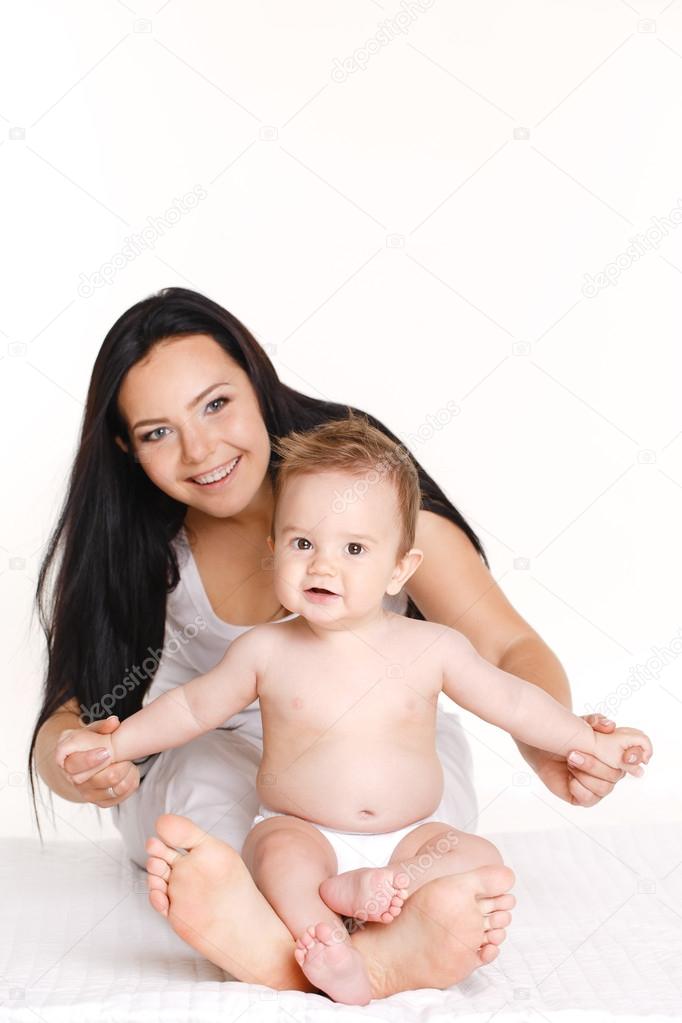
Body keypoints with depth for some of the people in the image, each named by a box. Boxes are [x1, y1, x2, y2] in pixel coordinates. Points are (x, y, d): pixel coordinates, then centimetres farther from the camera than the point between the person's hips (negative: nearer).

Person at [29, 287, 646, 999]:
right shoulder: (132, 545, -11)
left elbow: (507, 645, -20)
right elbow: (69, 712, -14)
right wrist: (72, 764, -39)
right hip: (213, 757, 1)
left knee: (427, 774, -33)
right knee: (204, 785, -34)